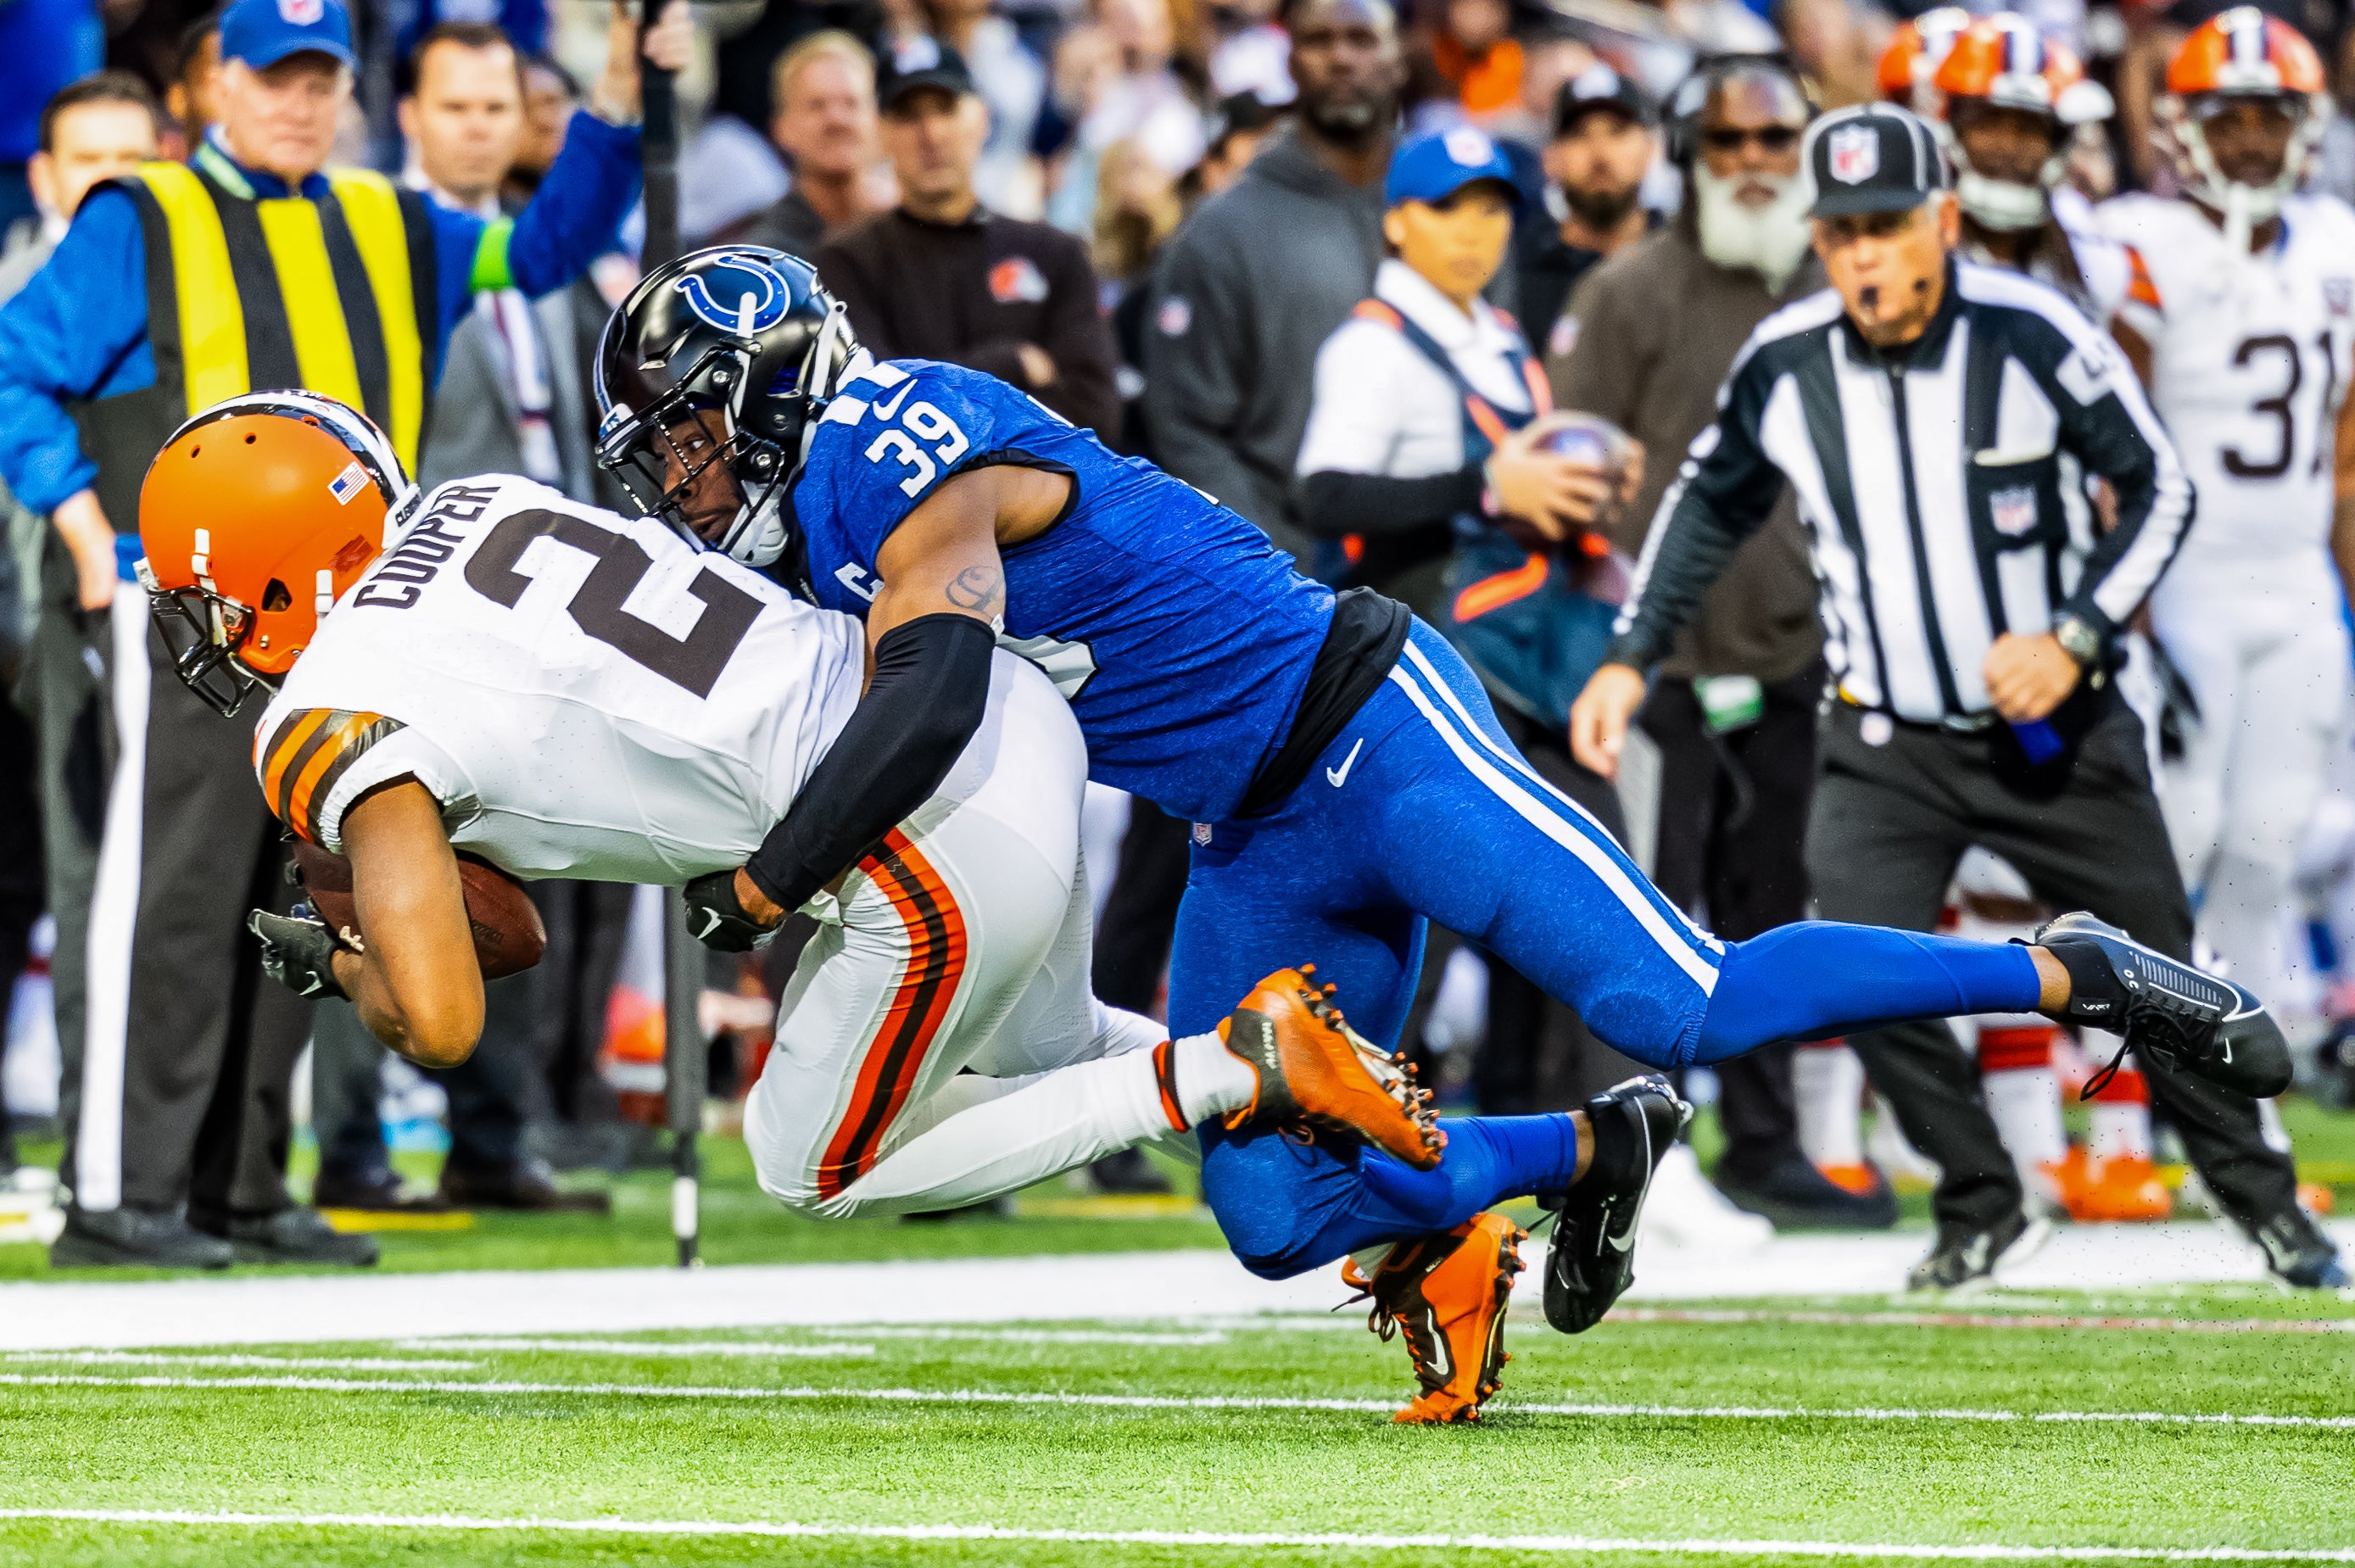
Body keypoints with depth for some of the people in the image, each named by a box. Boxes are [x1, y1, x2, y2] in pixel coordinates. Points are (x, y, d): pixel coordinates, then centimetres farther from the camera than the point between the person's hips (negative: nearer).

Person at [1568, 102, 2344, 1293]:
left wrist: (2076, 640, -19)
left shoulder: (2029, 335, -18)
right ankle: (1983, 1213, 3)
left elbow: (2161, 490, -9)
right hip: (1885, 741, 2)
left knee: (2154, 971, 8)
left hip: (2055, 726, -2)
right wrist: (1630, 657, 5)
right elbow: (1713, 503, 10)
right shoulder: (1783, 366, -10)